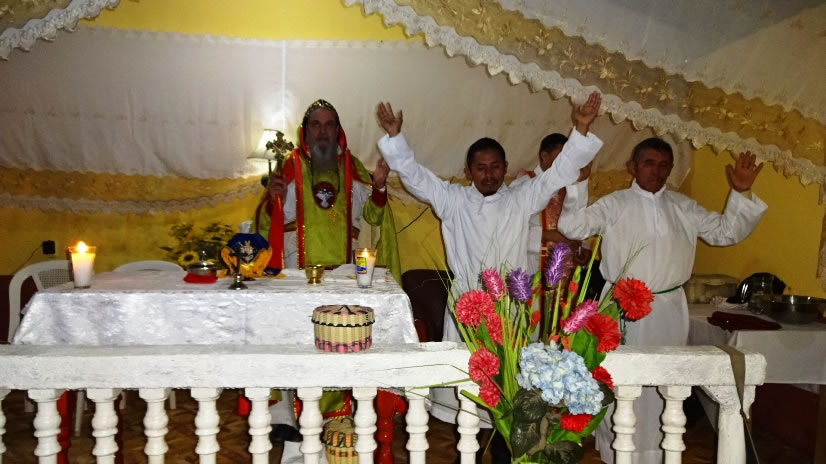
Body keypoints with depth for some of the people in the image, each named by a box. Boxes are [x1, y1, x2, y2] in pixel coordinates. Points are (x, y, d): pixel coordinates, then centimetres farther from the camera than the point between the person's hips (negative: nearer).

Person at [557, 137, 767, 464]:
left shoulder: (684, 207, 9)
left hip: (668, 309, 3)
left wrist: (741, 194, 0)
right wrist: (578, 181, -22)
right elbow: (572, 227, -12)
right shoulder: (613, 205, -2)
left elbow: (726, 231, 13)